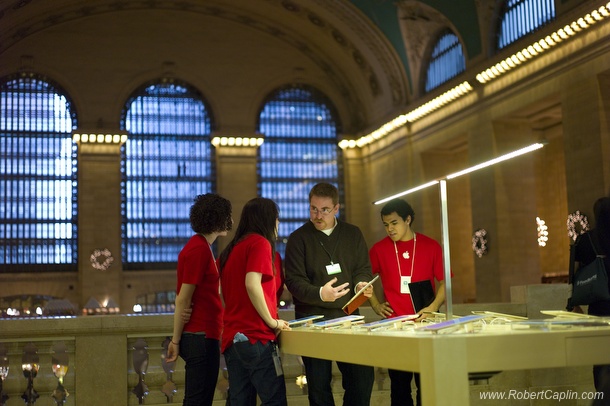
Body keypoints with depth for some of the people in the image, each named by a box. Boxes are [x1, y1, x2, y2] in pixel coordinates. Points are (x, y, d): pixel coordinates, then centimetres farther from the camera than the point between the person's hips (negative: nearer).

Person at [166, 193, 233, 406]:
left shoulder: (200, 247, 14)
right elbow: (183, 301, -17)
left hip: (204, 335, 10)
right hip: (200, 336, -10)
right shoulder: (199, 250, -16)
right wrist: (176, 340, -14)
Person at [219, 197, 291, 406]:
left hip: (232, 337, 8)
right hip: (255, 336, -8)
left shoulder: (231, 248, 17)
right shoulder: (260, 242, -6)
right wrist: (272, 322, -11)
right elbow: (252, 284, -20)